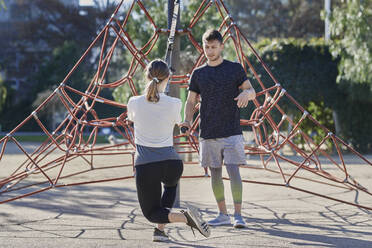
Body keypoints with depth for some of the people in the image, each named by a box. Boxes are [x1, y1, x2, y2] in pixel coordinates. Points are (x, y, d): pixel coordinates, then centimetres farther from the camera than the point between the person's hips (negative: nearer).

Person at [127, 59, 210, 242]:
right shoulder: (174, 104, -5)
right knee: (170, 186, 37)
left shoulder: (134, 102, -4)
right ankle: (160, 230, 19)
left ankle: (184, 217, -17)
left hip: (145, 165, -1)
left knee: (151, 212, 14)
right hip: (171, 162, 2)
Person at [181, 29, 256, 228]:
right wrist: (187, 121, -7)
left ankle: (238, 214, -5)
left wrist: (246, 93, -20)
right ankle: (223, 214, 16)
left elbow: (252, 91, 6)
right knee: (215, 173, 6)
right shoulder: (198, 74, 9)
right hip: (208, 133, 3)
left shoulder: (235, 69, 5)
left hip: (231, 132, -3)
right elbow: (191, 102, 11)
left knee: (233, 170, -10)